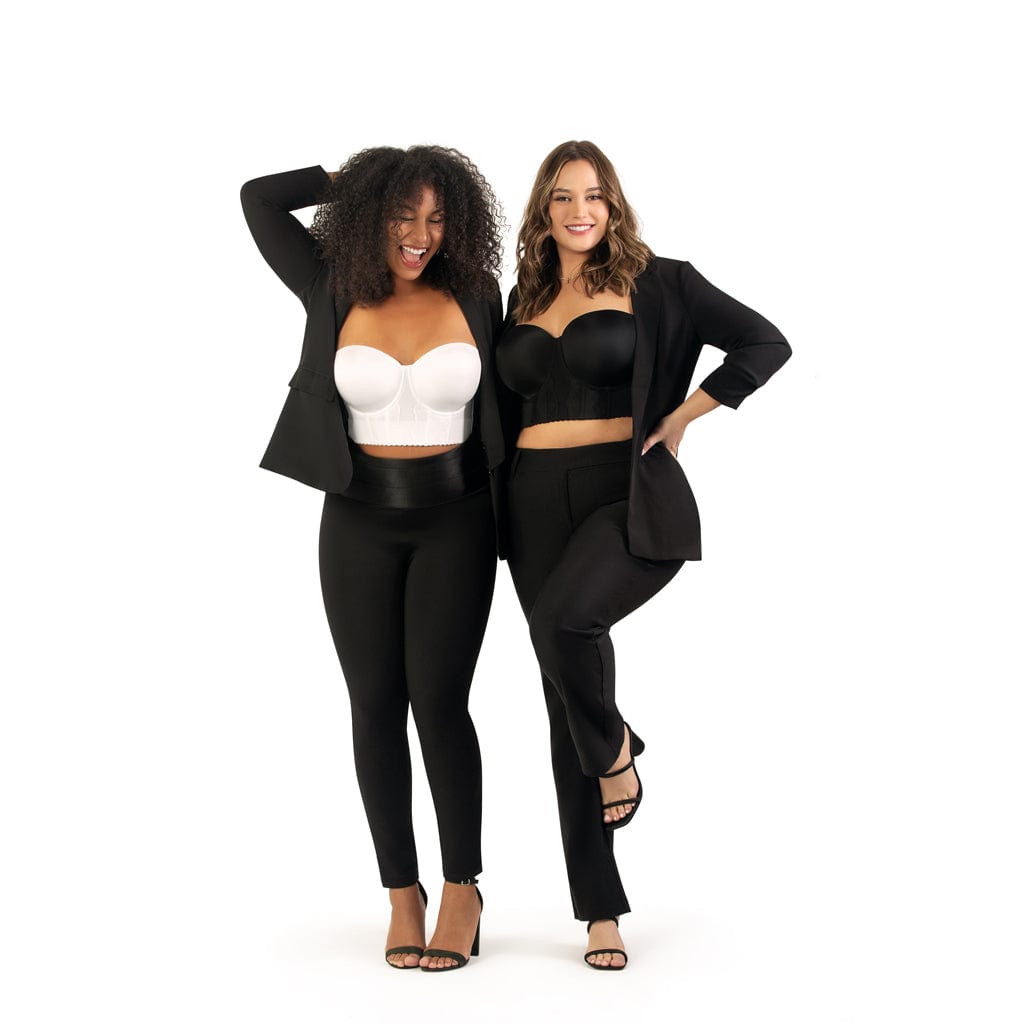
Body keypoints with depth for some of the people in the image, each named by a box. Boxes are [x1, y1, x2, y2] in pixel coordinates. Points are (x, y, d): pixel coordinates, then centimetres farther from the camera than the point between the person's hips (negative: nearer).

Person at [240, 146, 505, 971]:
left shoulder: (475, 298, -1)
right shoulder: (335, 291, -1)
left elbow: (499, 403, 9)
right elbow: (258, 199, -4)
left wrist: (515, 512, 9)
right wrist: (362, 179, 4)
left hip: (455, 520, -1)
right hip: (359, 523, 1)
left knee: (438, 700, -10)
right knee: (376, 706, 2)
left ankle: (462, 889, 5)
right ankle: (402, 895, 14)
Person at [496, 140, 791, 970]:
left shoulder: (655, 283, 0)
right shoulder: (525, 300, 14)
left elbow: (764, 344, -4)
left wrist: (679, 420, -7)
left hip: (630, 496, -5)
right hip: (539, 504, 5)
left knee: (564, 617, -35)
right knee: (565, 707, 5)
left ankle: (616, 747, -1)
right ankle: (602, 911, 14)